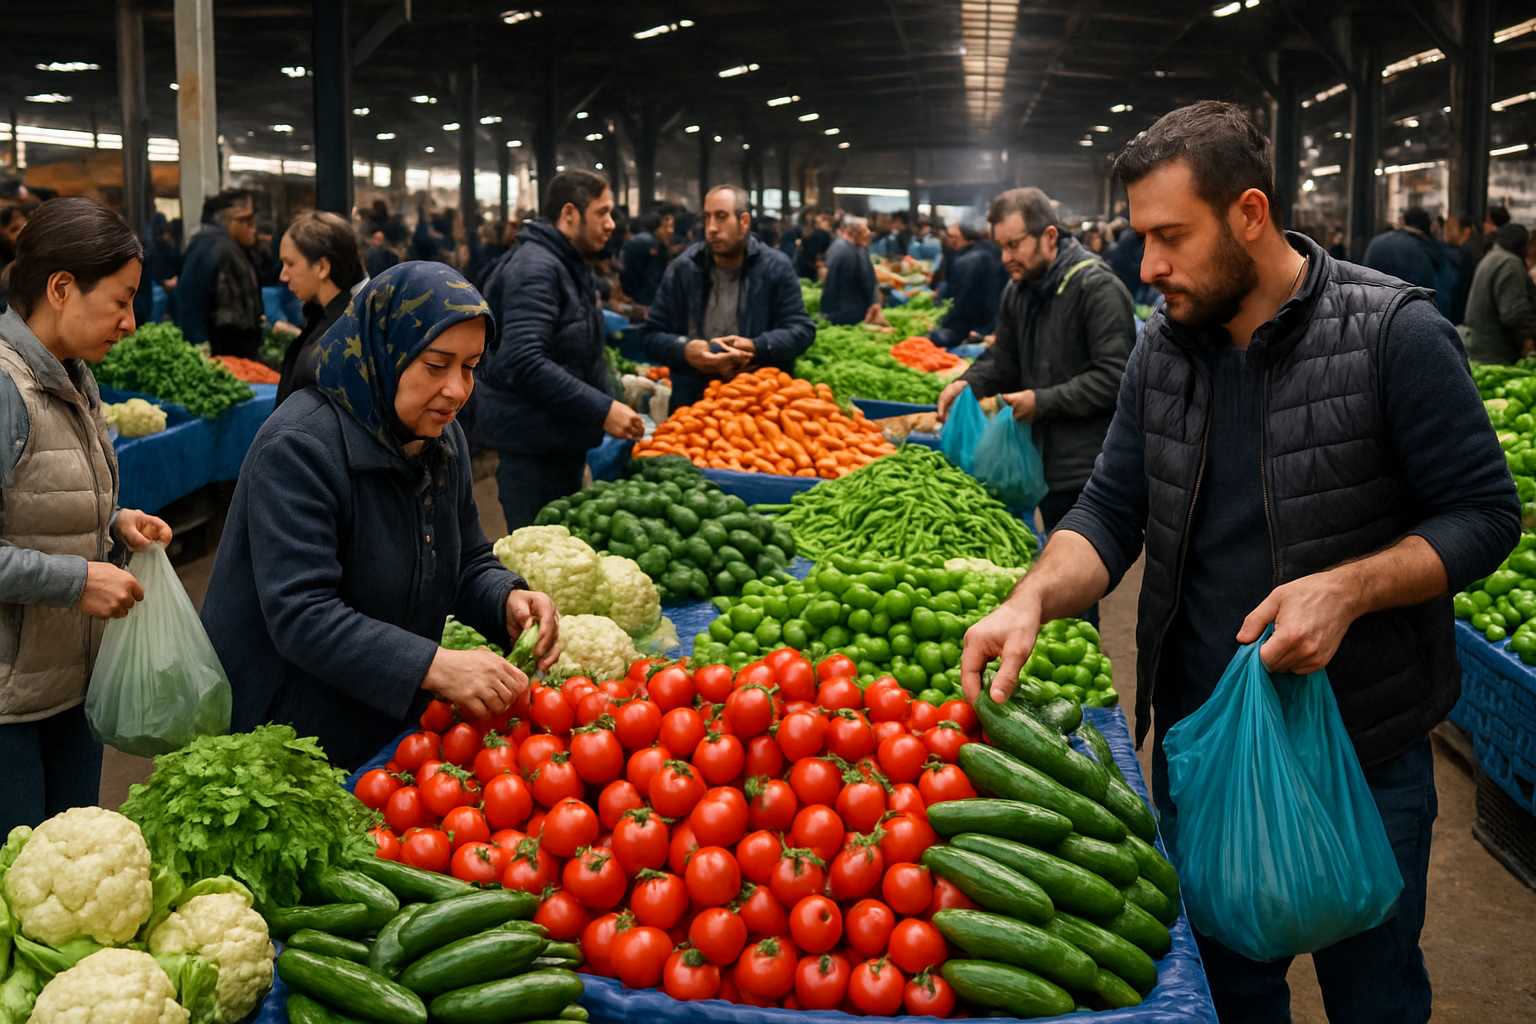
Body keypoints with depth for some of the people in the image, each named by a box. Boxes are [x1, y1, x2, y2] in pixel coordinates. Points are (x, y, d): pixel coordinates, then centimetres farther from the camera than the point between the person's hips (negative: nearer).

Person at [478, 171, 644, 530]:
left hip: (564, 440, 10)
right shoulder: (534, 268, -17)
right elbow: (525, 363, -29)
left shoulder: (572, 267, 16)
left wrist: (613, 404, 16)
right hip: (533, 445, -10)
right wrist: (602, 410, -27)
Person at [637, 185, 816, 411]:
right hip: (693, 401, 2)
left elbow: (802, 329, -1)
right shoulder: (682, 269, 4)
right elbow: (651, 335, 6)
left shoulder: (776, 267, 0)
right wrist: (684, 350, -17)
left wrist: (756, 348, -19)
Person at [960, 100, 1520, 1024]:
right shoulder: (1163, 352, 1)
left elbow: (1485, 514, -12)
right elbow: (1112, 513, 2)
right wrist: (1034, 600, -17)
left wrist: (1347, 589, -27)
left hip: (1364, 747, -4)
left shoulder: (1396, 333, -15)